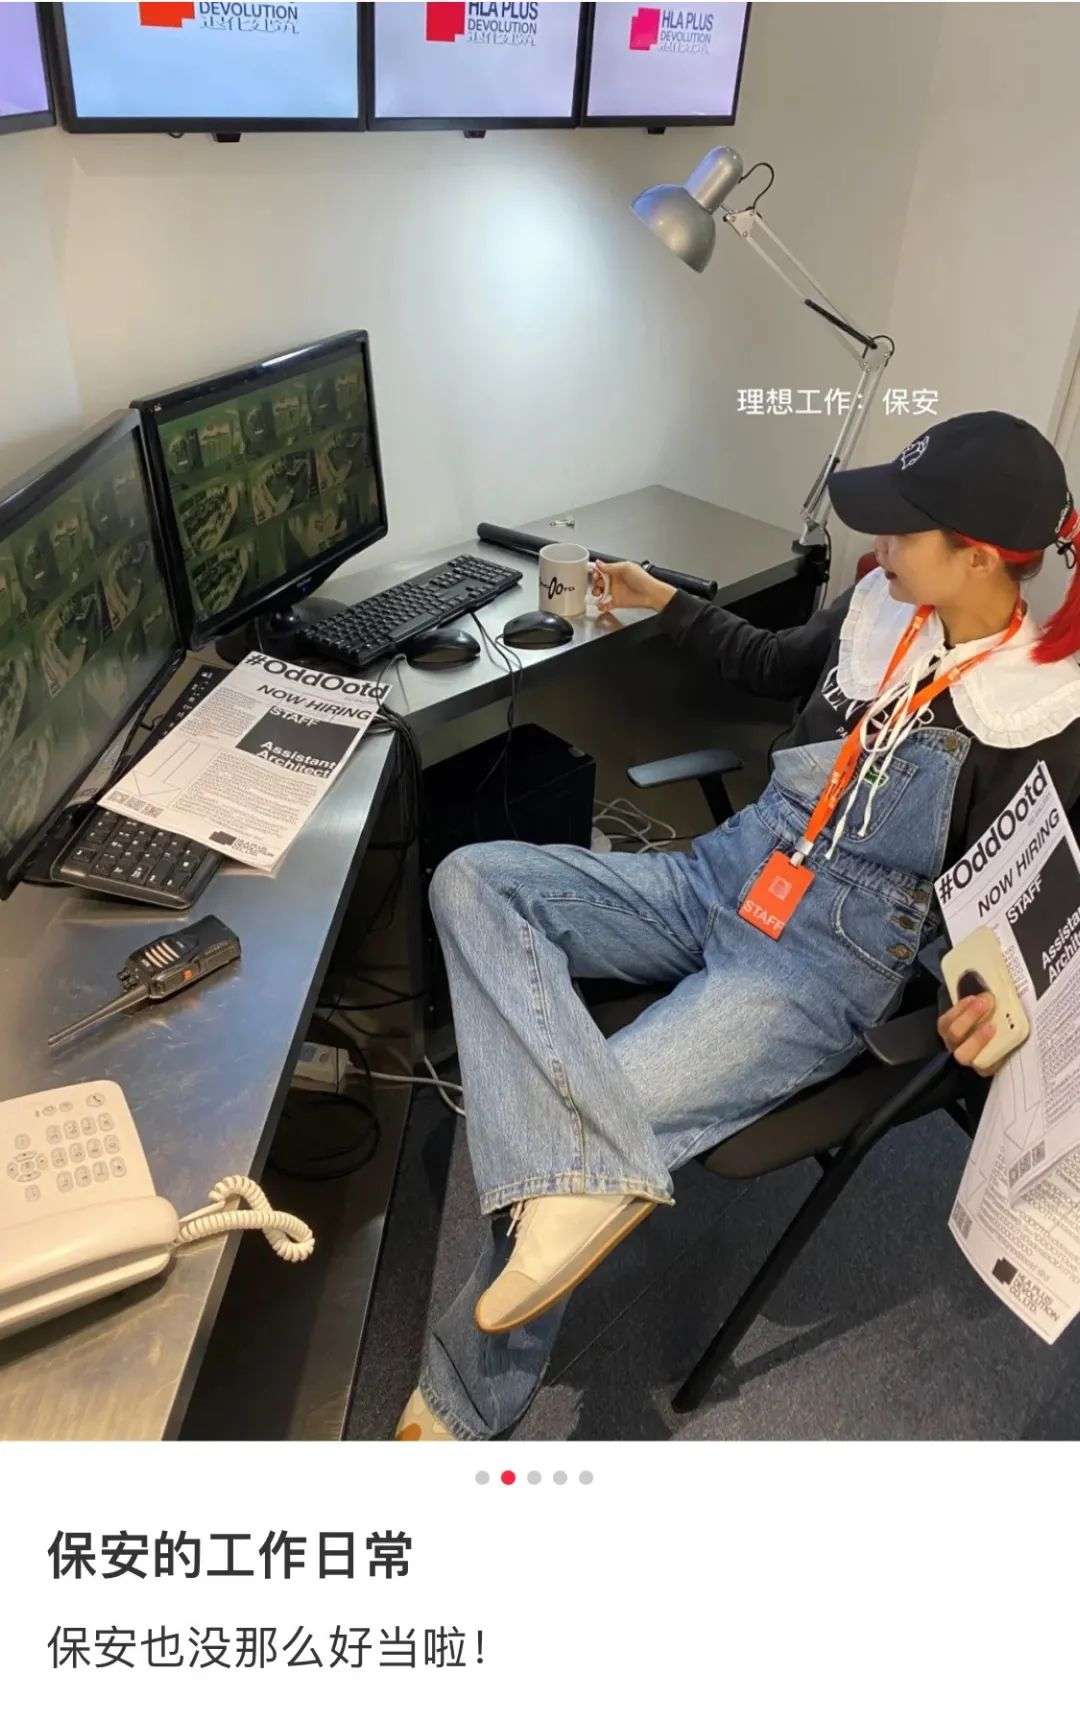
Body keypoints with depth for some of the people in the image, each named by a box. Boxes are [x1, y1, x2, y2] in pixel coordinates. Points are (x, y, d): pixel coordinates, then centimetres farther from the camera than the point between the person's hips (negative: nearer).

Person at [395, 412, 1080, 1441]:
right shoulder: (880, 607, 3)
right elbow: (773, 667, 23)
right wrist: (664, 604, 28)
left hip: (830, 962, -7)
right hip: (724, 874, 7)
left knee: (577, 1118, -23)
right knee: (470, 880, -13)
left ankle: (460, 1411, 0)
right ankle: (585, 1182, -31)